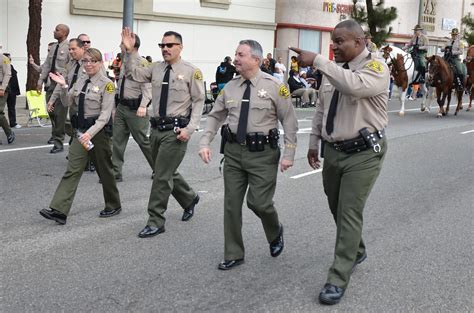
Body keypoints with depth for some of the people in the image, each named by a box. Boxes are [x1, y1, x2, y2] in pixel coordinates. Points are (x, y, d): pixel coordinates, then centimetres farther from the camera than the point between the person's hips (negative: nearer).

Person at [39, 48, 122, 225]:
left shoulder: (107, 84, -9)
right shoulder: (81, 81, 9)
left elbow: (105, 114, -15)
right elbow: (68, 103, 10)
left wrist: (91, 132, -26)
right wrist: (63, 87, -7)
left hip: (98, 130, -5)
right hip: (80, 130, 5)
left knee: (104, 170, 9)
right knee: (72, 170, -3)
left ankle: (113, 206, 28)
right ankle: (59, 210, -7)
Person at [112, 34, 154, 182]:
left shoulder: (142, 63, -13)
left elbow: (147, 88, -20)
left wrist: (143, 106, -32)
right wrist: (116, 106, 19)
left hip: (134, 109, -8)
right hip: (121, 106, 8)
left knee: (143, 140, 3)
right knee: (117, 140, 5)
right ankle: (115, 173, 11)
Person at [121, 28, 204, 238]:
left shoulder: (191, 71, -6)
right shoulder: (156, 69, 8)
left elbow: (199, 102, -6)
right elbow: (133, 73, 11)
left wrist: (189, 129, -14)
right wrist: (130, 52, -3)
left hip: (176, 130, -6)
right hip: (156, 128, 6)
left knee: (162, 176, -5)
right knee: (167, 173, 18)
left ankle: (156, 222, 7)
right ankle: (190, 198, 44)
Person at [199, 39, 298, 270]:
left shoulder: (274, 86, -6)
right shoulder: (230, 87, 6)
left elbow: (289, 121, -5)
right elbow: (215, 117, 12)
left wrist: (288, 154, -10)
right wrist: (205, 143, -1)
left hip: (263, 152, -4)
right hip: (233, 151, 5)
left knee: (259, 202, -6)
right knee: (231, 204, 7)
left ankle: (275, 233, 30)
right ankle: (233, 255, 23)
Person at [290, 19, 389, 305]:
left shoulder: (376, 66, -14)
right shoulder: (333, 70, 7)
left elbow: (354, 85, -37)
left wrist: (317, 61, -35)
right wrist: (314, 143, 14)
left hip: (363, 153, -7)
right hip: (333, 151, 7)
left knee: (350, 213, -6)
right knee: (337, 209, 19)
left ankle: (338, 280, 2)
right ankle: (355, 251, 44)